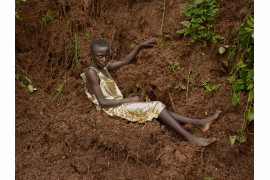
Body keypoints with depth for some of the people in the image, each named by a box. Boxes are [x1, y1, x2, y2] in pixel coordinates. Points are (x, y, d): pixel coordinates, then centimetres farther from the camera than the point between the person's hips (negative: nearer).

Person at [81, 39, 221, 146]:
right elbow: (103, 102, -19)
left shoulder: (104, 66, 13)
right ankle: (190, 138, -18)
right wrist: (129, 100, -14)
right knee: (156, 106, -16)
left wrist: (140, 47, 19)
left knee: (157, 109, -4)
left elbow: (124, 62, 27)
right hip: (113, 109, -8)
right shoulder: (91, 73, -14)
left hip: (120, 104, 9)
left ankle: (198, 123, -9)